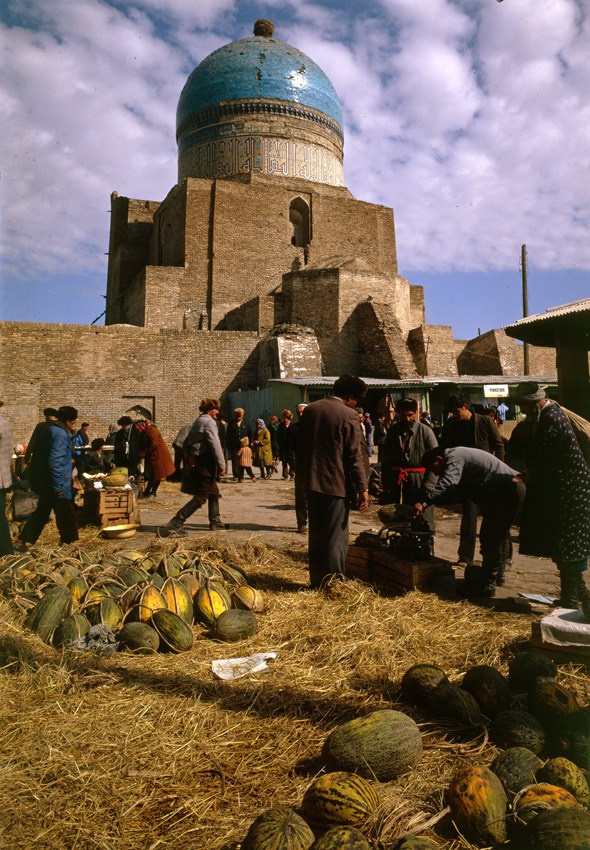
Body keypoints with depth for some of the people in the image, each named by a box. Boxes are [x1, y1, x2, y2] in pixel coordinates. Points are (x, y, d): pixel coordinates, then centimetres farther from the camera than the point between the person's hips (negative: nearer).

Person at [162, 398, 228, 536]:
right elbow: (215, 444, -18)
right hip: (205, 466, -10)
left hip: (194, 464, 10)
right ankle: (174, 525, -14)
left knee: (214, 493, 21)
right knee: (199, 498, -8)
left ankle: (215, 522, 30)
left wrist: (188, 460, 20)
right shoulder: (209, 421, -10)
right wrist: (222, 465, -16)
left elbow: (187, 442, 20)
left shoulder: (196, 422, 18)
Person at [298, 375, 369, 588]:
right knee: (336, 536, 3)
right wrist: (362, 488, -9)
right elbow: (354, 455, -13)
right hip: (336, 483, -6)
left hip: (311, 481, 6)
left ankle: (317, 581, 24)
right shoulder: (349, 415, -12)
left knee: (316, 534, 15)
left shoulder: (310, 410, 8)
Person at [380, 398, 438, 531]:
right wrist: (386, 484, 7)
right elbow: (385, 460, 12)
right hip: (397, 483, 4)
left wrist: (428, 485, -14)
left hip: (419, 483, -3)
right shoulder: (393, 431, 7)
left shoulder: (425, 431, -4)